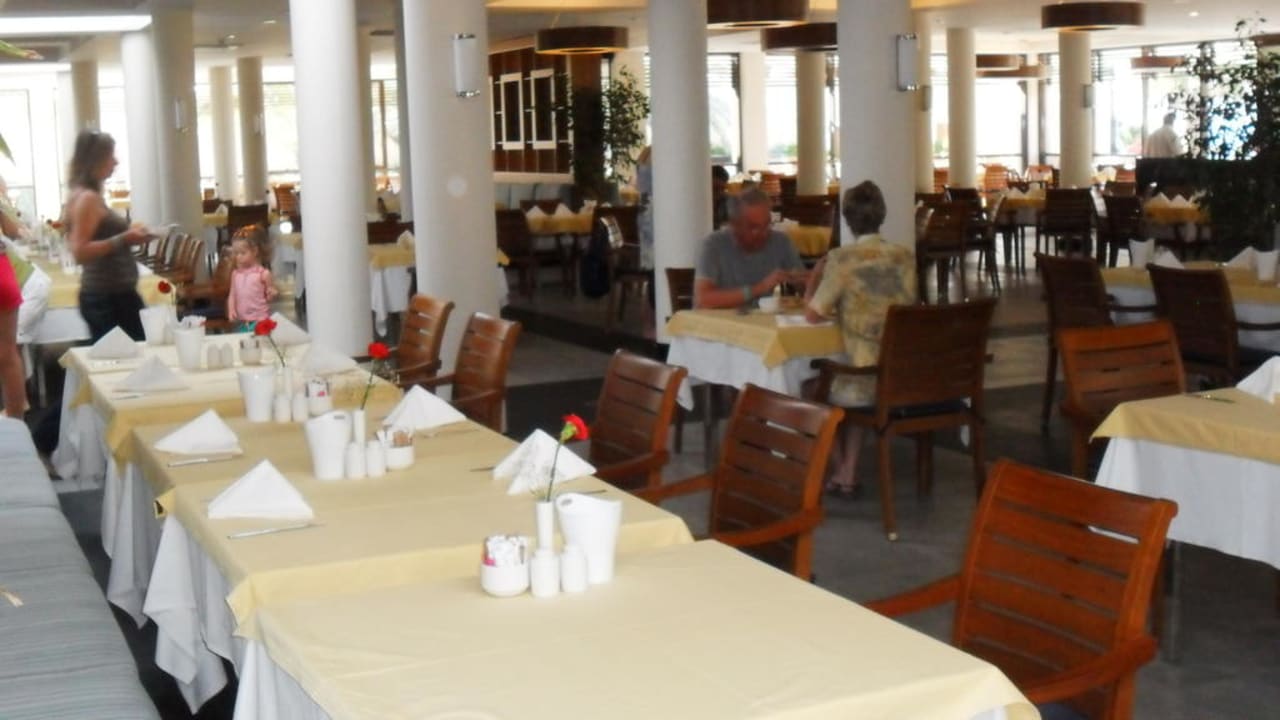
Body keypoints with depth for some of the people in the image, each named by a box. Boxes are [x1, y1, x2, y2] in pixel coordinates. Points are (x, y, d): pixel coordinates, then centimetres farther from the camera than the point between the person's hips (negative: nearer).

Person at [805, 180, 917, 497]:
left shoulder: (842, 259, -11)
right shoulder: (906, 256, 4)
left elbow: (813, 315, -6)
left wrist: (815, 278, 11)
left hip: (870, 383, -5)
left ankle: (836, 471, 38)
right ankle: (847, 475, 30)